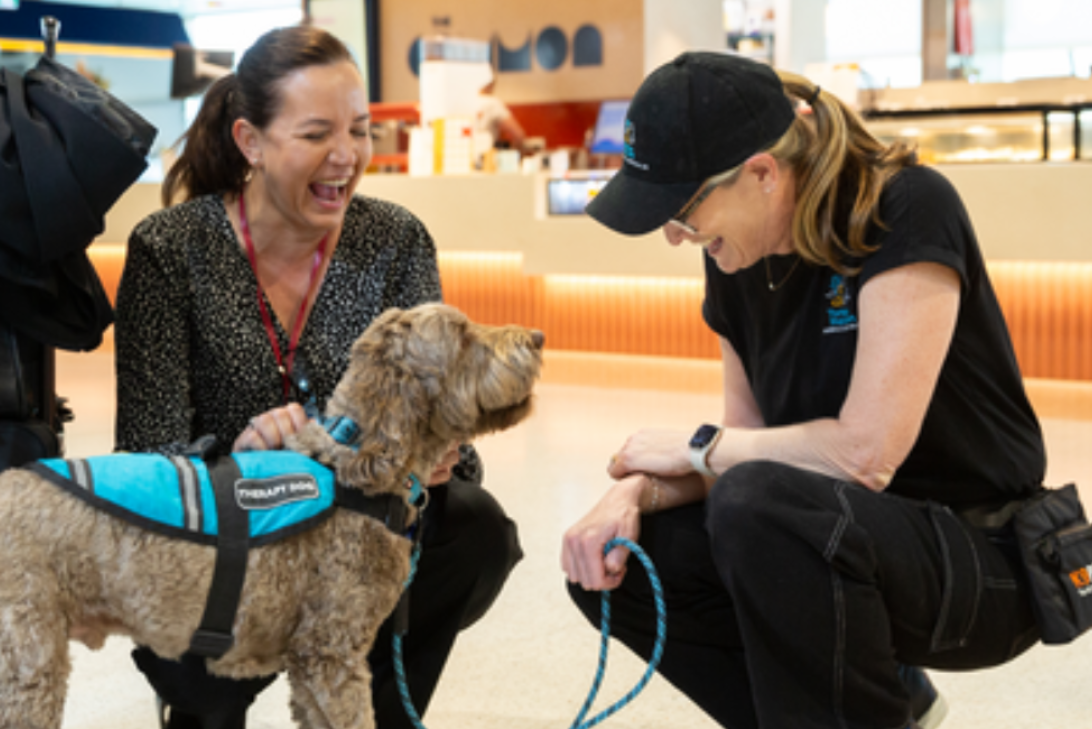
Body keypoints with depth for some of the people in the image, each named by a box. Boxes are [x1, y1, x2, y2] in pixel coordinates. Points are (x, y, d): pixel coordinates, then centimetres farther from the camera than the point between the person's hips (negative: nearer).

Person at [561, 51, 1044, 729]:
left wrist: (697, 448, -14)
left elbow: (865, 452, -28)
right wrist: (634, 493, -13)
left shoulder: (908, 211, -21)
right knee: (612, 562, -5)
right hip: (842, 543, 8)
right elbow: (748, 444, 6)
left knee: (758, 506, -34)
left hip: (980, 559, -8)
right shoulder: (738, 259, 0)